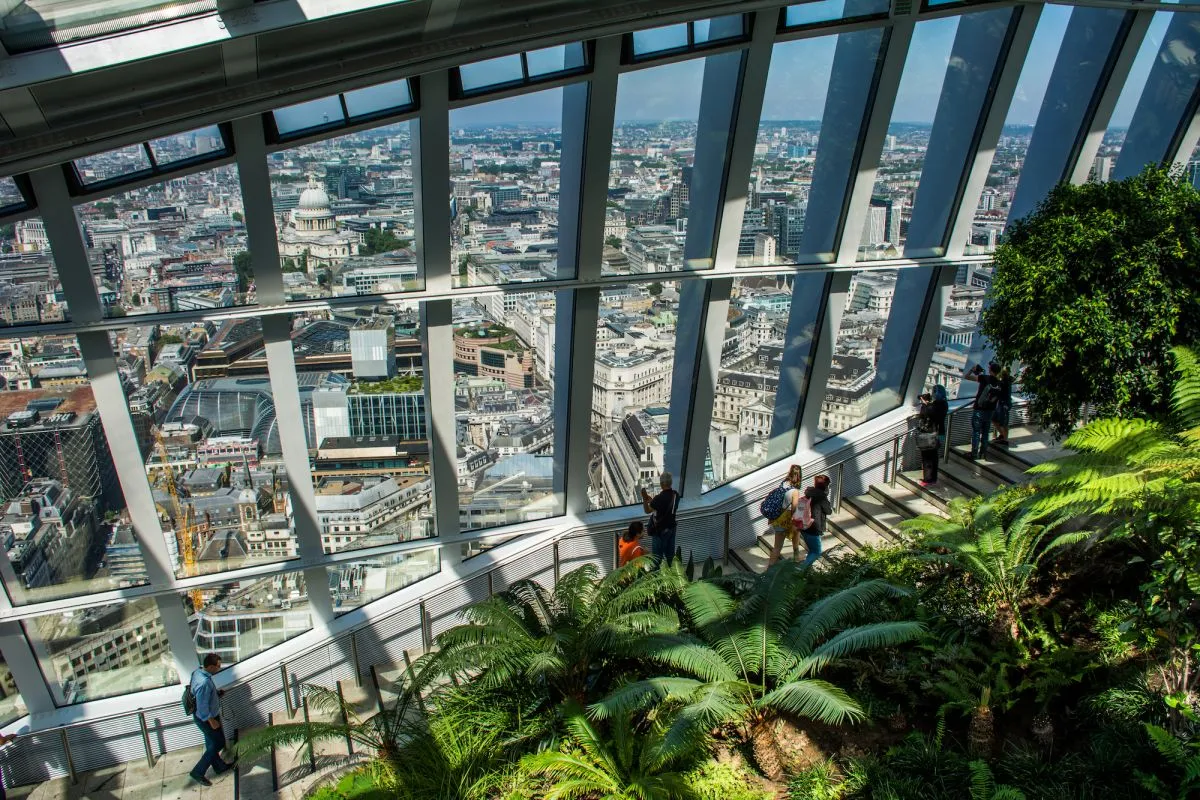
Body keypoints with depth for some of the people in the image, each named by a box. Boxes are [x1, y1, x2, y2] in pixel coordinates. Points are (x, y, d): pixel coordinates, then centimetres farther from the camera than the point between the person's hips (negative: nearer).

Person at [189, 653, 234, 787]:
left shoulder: (198, 672, -6)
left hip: (206, 716, 9)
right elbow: (202, 706, -29)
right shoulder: (204, 683, -36)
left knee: (212, 744, 24)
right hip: (207, 719, -9)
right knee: (218, 744, 9)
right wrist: (212, 721, -19)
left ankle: (220, 767, 41)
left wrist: (217, 694, 2)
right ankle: (197, 772, 20)